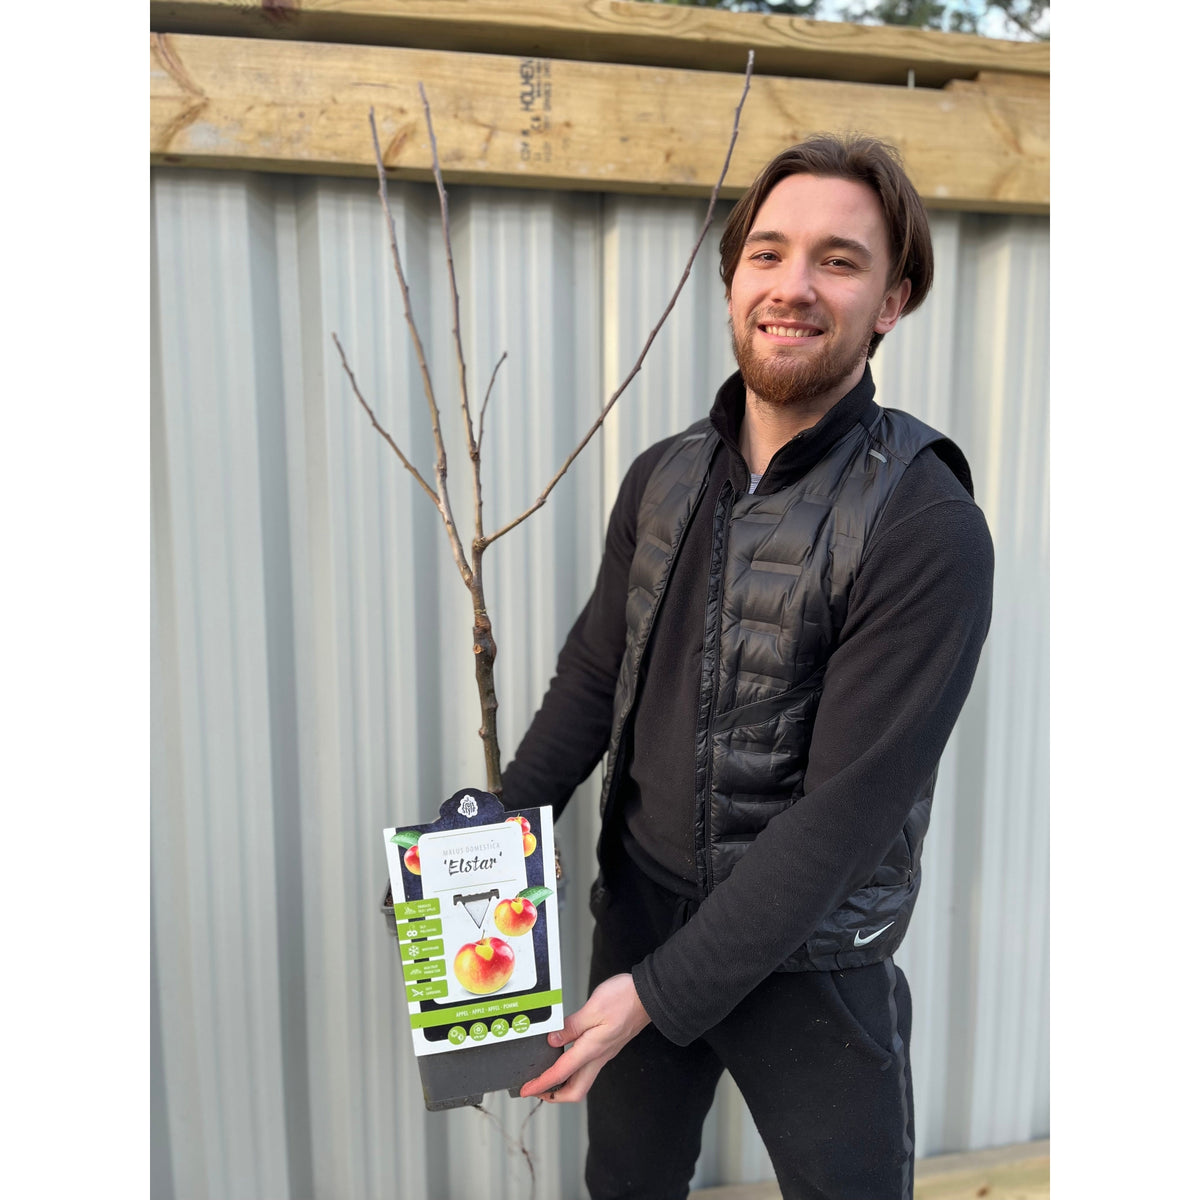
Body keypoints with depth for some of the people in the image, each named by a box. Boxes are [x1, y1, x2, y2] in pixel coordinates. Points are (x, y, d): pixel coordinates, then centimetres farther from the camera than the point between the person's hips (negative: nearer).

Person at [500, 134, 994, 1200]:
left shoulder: (927, 531, -21)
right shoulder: (663, 479, -2)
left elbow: (848, 810, -23)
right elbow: (592, 679, 5)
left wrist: (661, 991, -20)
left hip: (812, 960, -4)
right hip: (635, 909, 5)